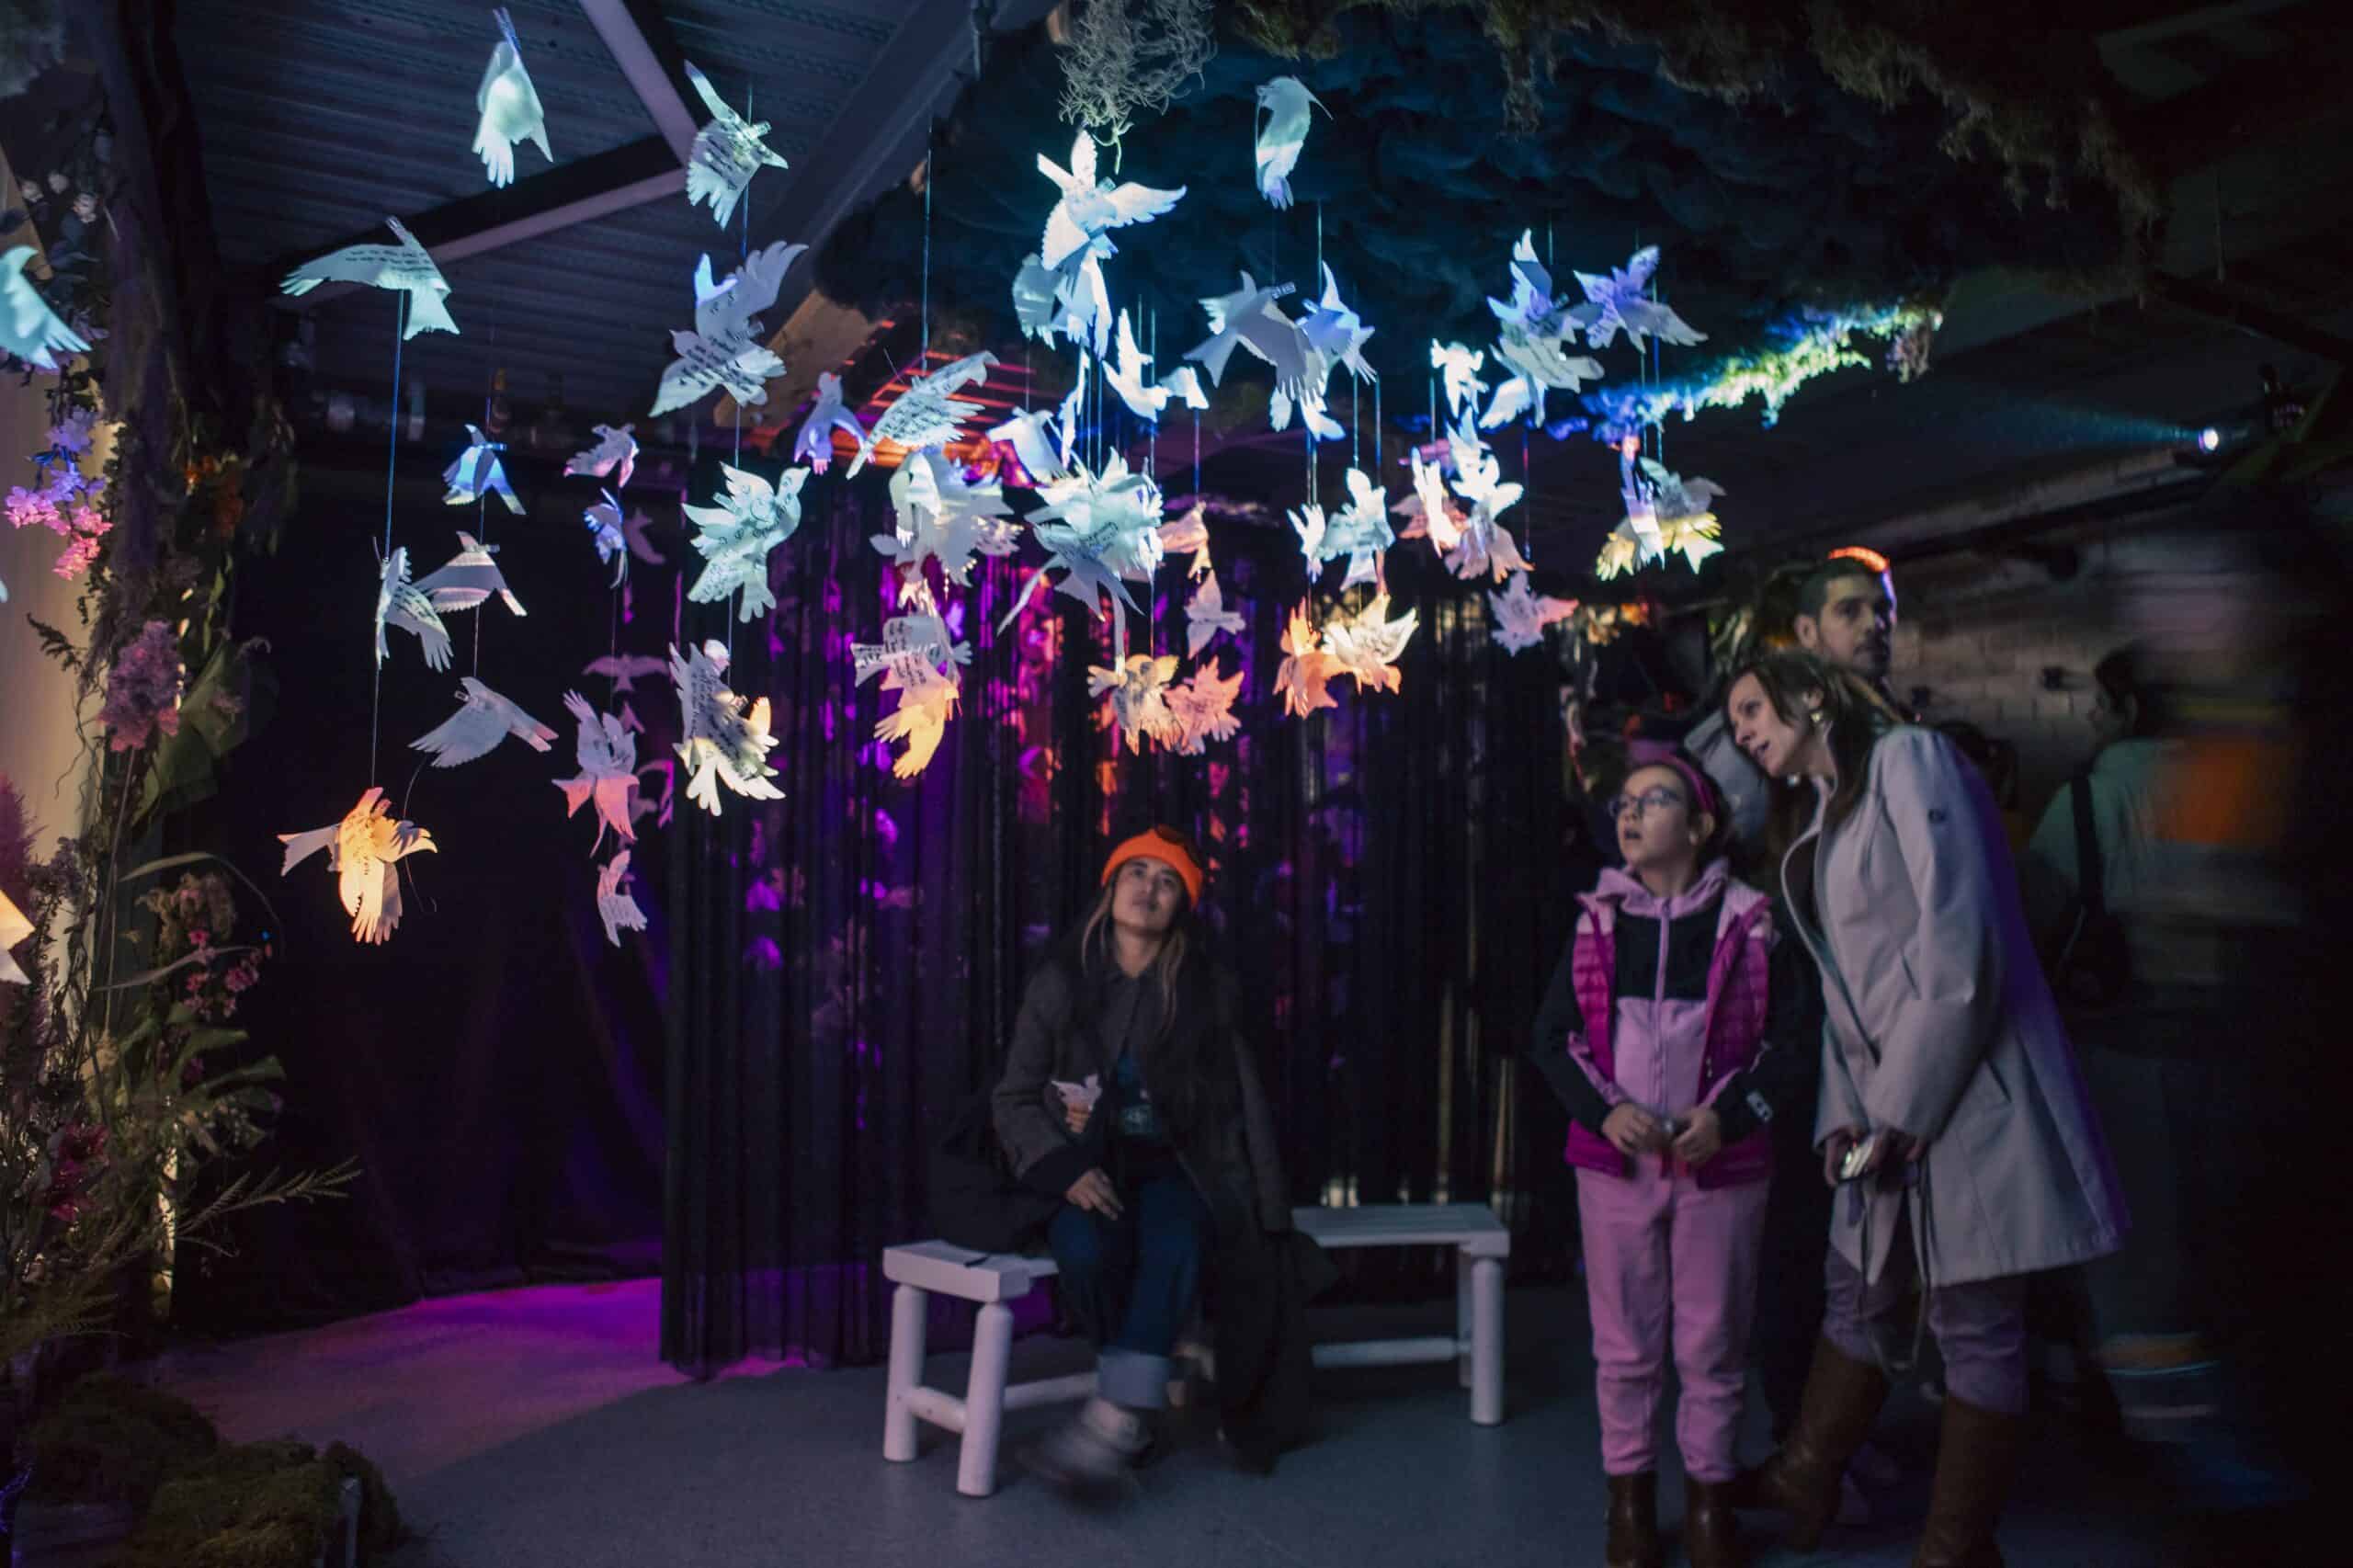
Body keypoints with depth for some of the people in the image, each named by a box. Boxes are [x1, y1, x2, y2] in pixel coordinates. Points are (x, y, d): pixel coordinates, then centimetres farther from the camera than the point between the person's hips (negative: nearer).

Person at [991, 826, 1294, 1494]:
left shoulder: (1210, 991, 4)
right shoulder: (1059, 985, 3)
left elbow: (1245, 1102, 7)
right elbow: (1014, 1098, 3)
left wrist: (1269, 1214, 2)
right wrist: (1063, 1168, -15)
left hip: (1173, 1167, 0)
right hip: (1087, 1169, 0)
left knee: (1175, 1246, -33)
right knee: (1087, 1249, -32)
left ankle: (1115, 1418, -33)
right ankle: (1141, 1404, -11)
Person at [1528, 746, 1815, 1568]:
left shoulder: (1748, 921, -2)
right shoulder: (1597, 922, 4)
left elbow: (1796, 1035, -2)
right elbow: (1551, 1036, 4)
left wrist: (1730, 1113, -15)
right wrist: (1606, 1109, -11)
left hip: (1720, 1164, -1)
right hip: (1614, 1162, 2)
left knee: (1712, 1344, 8)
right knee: (1624, 1346, 9)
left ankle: (1709, 1498, 26)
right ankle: (1629, 1498, 25)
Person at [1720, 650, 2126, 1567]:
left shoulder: (1908, 759, -7)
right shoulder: (1812, 823, 18)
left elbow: (1960, 939, -17)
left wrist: (1907, 1105, -16)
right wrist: (1843, 1111, 3)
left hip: (1962, 1086, -8)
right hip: (1884, 1102, 8)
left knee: (1974, 1322, 2)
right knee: (1855, 1295, 17)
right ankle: (1806, 1480, 32)